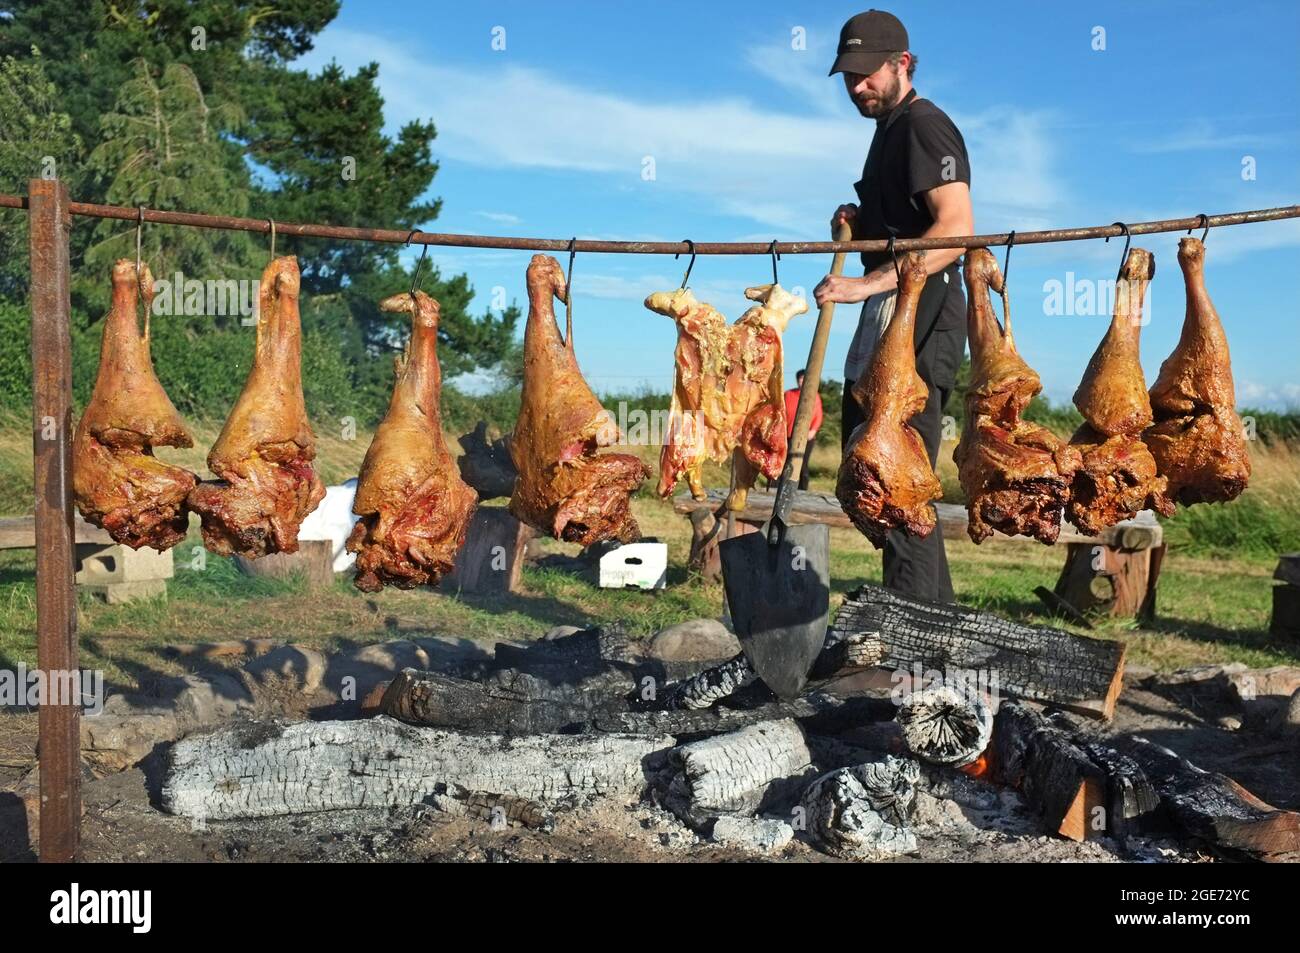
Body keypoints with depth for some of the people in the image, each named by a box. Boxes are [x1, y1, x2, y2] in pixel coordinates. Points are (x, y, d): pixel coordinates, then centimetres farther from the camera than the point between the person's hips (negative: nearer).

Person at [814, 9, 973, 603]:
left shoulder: (923, 125, -8)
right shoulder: (892, 128, 23)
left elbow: (956, 229, -22)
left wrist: (868, 283, -27)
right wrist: (858, 225, 11)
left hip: (919, 317, -10)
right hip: (891, 319, 11)